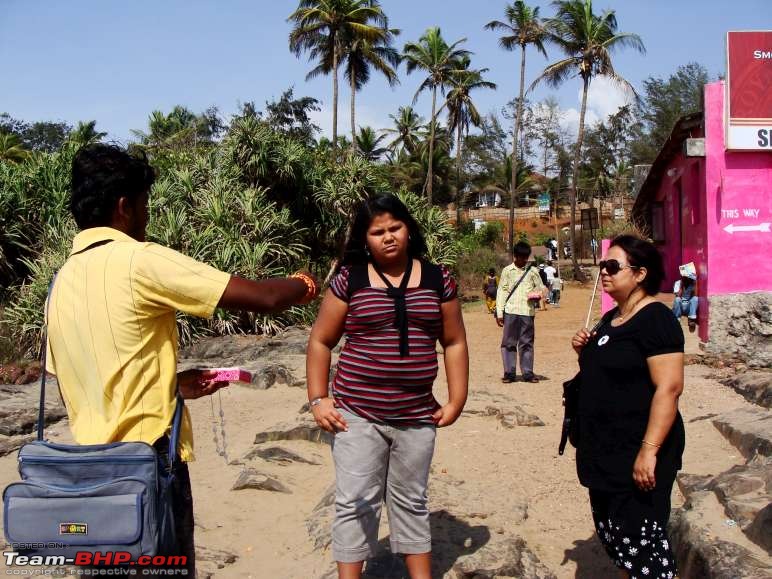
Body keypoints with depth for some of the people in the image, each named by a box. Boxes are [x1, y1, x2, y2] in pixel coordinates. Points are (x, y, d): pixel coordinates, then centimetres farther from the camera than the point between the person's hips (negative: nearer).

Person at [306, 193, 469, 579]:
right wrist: (318, 398, -5)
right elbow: (320, 342, 2)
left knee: (411, 502, 17)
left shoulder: (438, 280, 3)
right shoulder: (349, 280, -3)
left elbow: (454, 343, 8)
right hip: (357, 414, -2)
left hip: (417, 416, 2)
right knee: (355, 503, 3)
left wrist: (456, 400, 3)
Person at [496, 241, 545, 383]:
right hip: (511, 311, -1)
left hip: (528, 311, 1)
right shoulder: (507, 271, 7)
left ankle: (528, 373, 11)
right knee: (509, 342, 0)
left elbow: (541, 287, 16)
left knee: (527, 343, 4)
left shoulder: (532, 271, 9)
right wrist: (499, 313, -1)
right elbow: (501, 291, 5)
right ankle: (509, 373, 6)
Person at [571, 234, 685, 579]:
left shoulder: (655, 319, -15)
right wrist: (585, 352, 3)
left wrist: (649, 450, -27)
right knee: (610, 534, 17)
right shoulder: (610, 319, 13)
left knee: (640, 539, -4)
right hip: (604, 451, 10)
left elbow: (669, 387, -23)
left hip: (635, 454, -9)